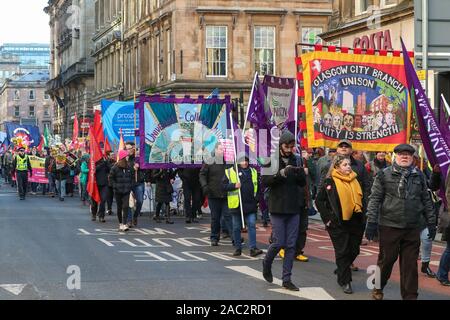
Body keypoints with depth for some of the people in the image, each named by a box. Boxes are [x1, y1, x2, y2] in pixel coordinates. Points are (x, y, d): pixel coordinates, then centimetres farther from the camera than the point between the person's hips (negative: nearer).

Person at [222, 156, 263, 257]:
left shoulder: (253, 172, 12)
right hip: (236, 205, -2)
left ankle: (253, 248, -8)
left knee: (252, 225, -6)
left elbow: (257, 187, 20)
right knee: (236, 227, 6)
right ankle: (238, 248, 17)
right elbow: (224, 186, -2)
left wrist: (257, 199, 9)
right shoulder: (229, 172, 1)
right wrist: (234, 186, -17)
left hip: (250, 204, 2)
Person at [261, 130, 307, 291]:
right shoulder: (271, 161, -3)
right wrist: (282, 173, -25)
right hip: (277, 208, -4)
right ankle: (266, 264, 24)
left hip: (294, 208, 4)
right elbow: (265, 181, -12)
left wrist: (300, 174, -14)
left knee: (291, 245, 3)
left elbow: (303, 183, 8)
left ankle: (287, 279, 9)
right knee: (279, 242, -5)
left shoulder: (295, 160, 8)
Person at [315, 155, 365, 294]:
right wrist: (328, 218, -9)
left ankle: (342, 270, 34)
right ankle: (345, 281, 6)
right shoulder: (330, 182, -5)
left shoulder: (355, 181, 11)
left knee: (354, 250, 9)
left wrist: (361, 217, 11)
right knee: (342, 252, -1)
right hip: (338, 223, -5)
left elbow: (360, 198, 20)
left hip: (355, 222, 5)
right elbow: (319, 200, -5)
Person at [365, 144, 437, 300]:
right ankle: (377, 288, 29)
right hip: (389, 226, -2)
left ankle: (410, 296, 13)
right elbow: (375, 199, -3)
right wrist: (371, 221, -8)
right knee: (386, 259, 8)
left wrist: (431, 222, 12)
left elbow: (426, 200, 15)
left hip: (412, 228, 3)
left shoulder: (419, 176, 10)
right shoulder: (384, 175, -1)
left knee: (410, 263, 4)